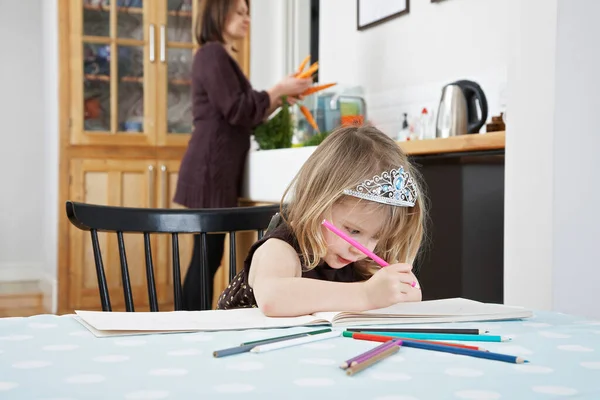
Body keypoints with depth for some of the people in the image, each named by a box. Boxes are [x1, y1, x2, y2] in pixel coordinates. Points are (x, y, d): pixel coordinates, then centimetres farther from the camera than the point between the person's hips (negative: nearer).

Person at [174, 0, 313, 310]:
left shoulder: (223, 59, 23)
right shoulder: (212, 54, -7)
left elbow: (247, 118, 22)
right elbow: (237, 111, -15)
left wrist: (280, 98, 12)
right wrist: (278, 90, -6)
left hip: (220, 170, 10)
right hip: (210, 169, -10)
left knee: (209, 257, 7)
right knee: (207, 256, -9)